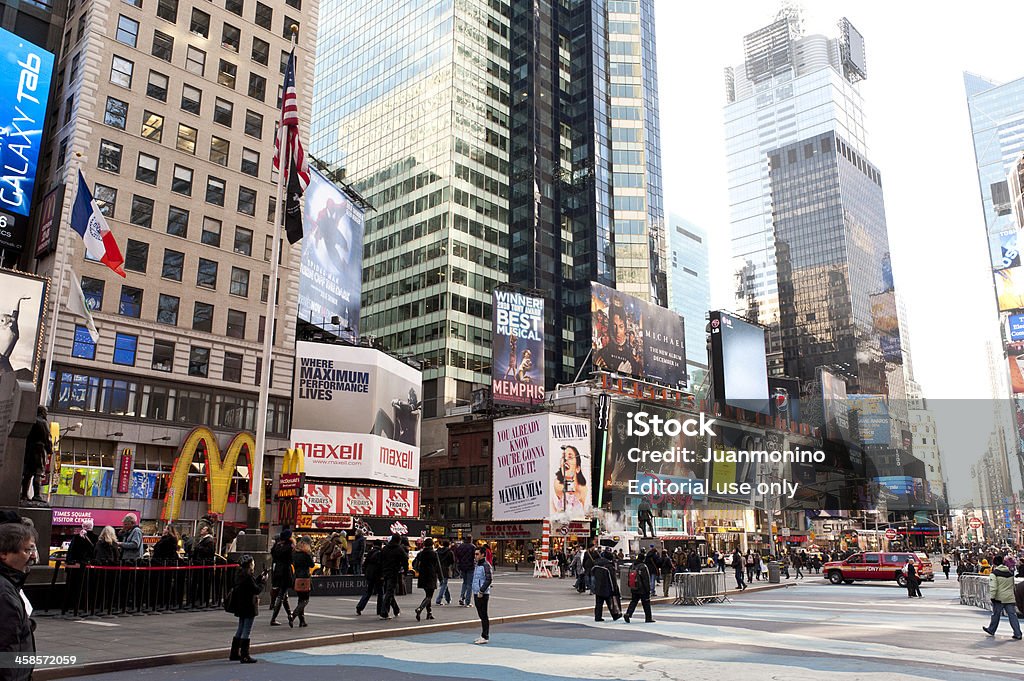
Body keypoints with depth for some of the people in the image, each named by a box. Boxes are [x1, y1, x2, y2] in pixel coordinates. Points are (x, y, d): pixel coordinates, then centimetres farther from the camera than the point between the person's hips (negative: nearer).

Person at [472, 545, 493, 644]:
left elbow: (488, 580, -19)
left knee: (484, 615, -4)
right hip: (476, 593, 9)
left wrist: (482, 591, -22)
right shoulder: (476, 565, 15)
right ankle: (483, 635, 21)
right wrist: (475, 591, 16)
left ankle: (485, 637, 0)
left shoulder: (486, 565, -13)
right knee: (481, 615, 13)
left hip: (483, 594, -9)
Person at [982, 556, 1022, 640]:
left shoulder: (994, 573, -11)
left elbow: (993, 587, -17)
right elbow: (1013, 586, 21)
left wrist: (992, 597, -11)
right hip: (1010, 598, 4)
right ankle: (1018, 634, -3)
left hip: (999, 598, -4)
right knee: (1012, 615, 3)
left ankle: (991, 630, 25)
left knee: (996, 614, 10)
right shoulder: (1010, 572, 8)